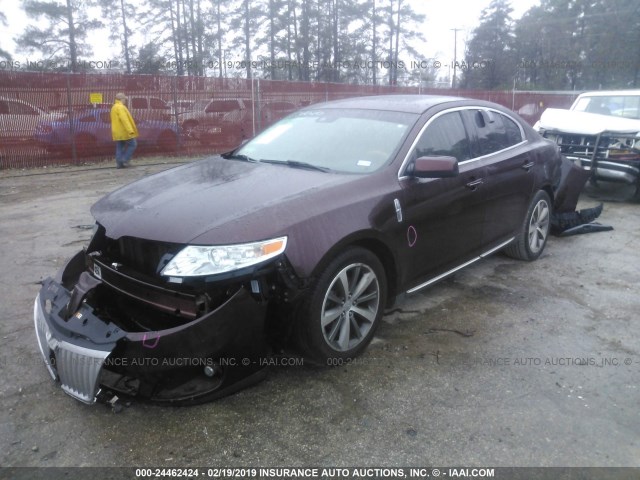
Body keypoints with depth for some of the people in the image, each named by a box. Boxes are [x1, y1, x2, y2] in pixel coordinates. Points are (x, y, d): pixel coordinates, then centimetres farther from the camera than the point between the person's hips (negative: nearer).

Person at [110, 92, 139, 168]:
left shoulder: (114, 107, 19)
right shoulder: (120, 107, -14)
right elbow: (124, 119, -24)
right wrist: (130, 130, -28)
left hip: (117, 132, 9)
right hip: (124, 131, -9)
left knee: (119, 148, 8)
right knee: (133, 144, 1)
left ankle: (119, 163, 5)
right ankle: (125, 160, -4)